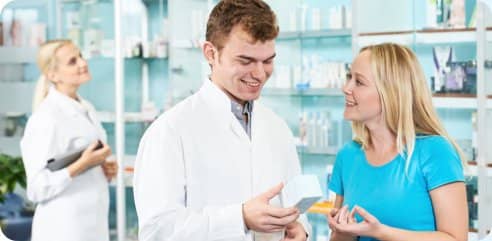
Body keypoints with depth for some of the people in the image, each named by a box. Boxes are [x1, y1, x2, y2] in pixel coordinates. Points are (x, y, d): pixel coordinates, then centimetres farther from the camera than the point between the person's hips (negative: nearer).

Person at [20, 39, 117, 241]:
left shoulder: (87, 109, 9)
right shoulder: (47, 117, -15)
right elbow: (37, 188, -16)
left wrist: (104, 169, 2)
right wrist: (82, 165, -24)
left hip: (94, 223, 8)